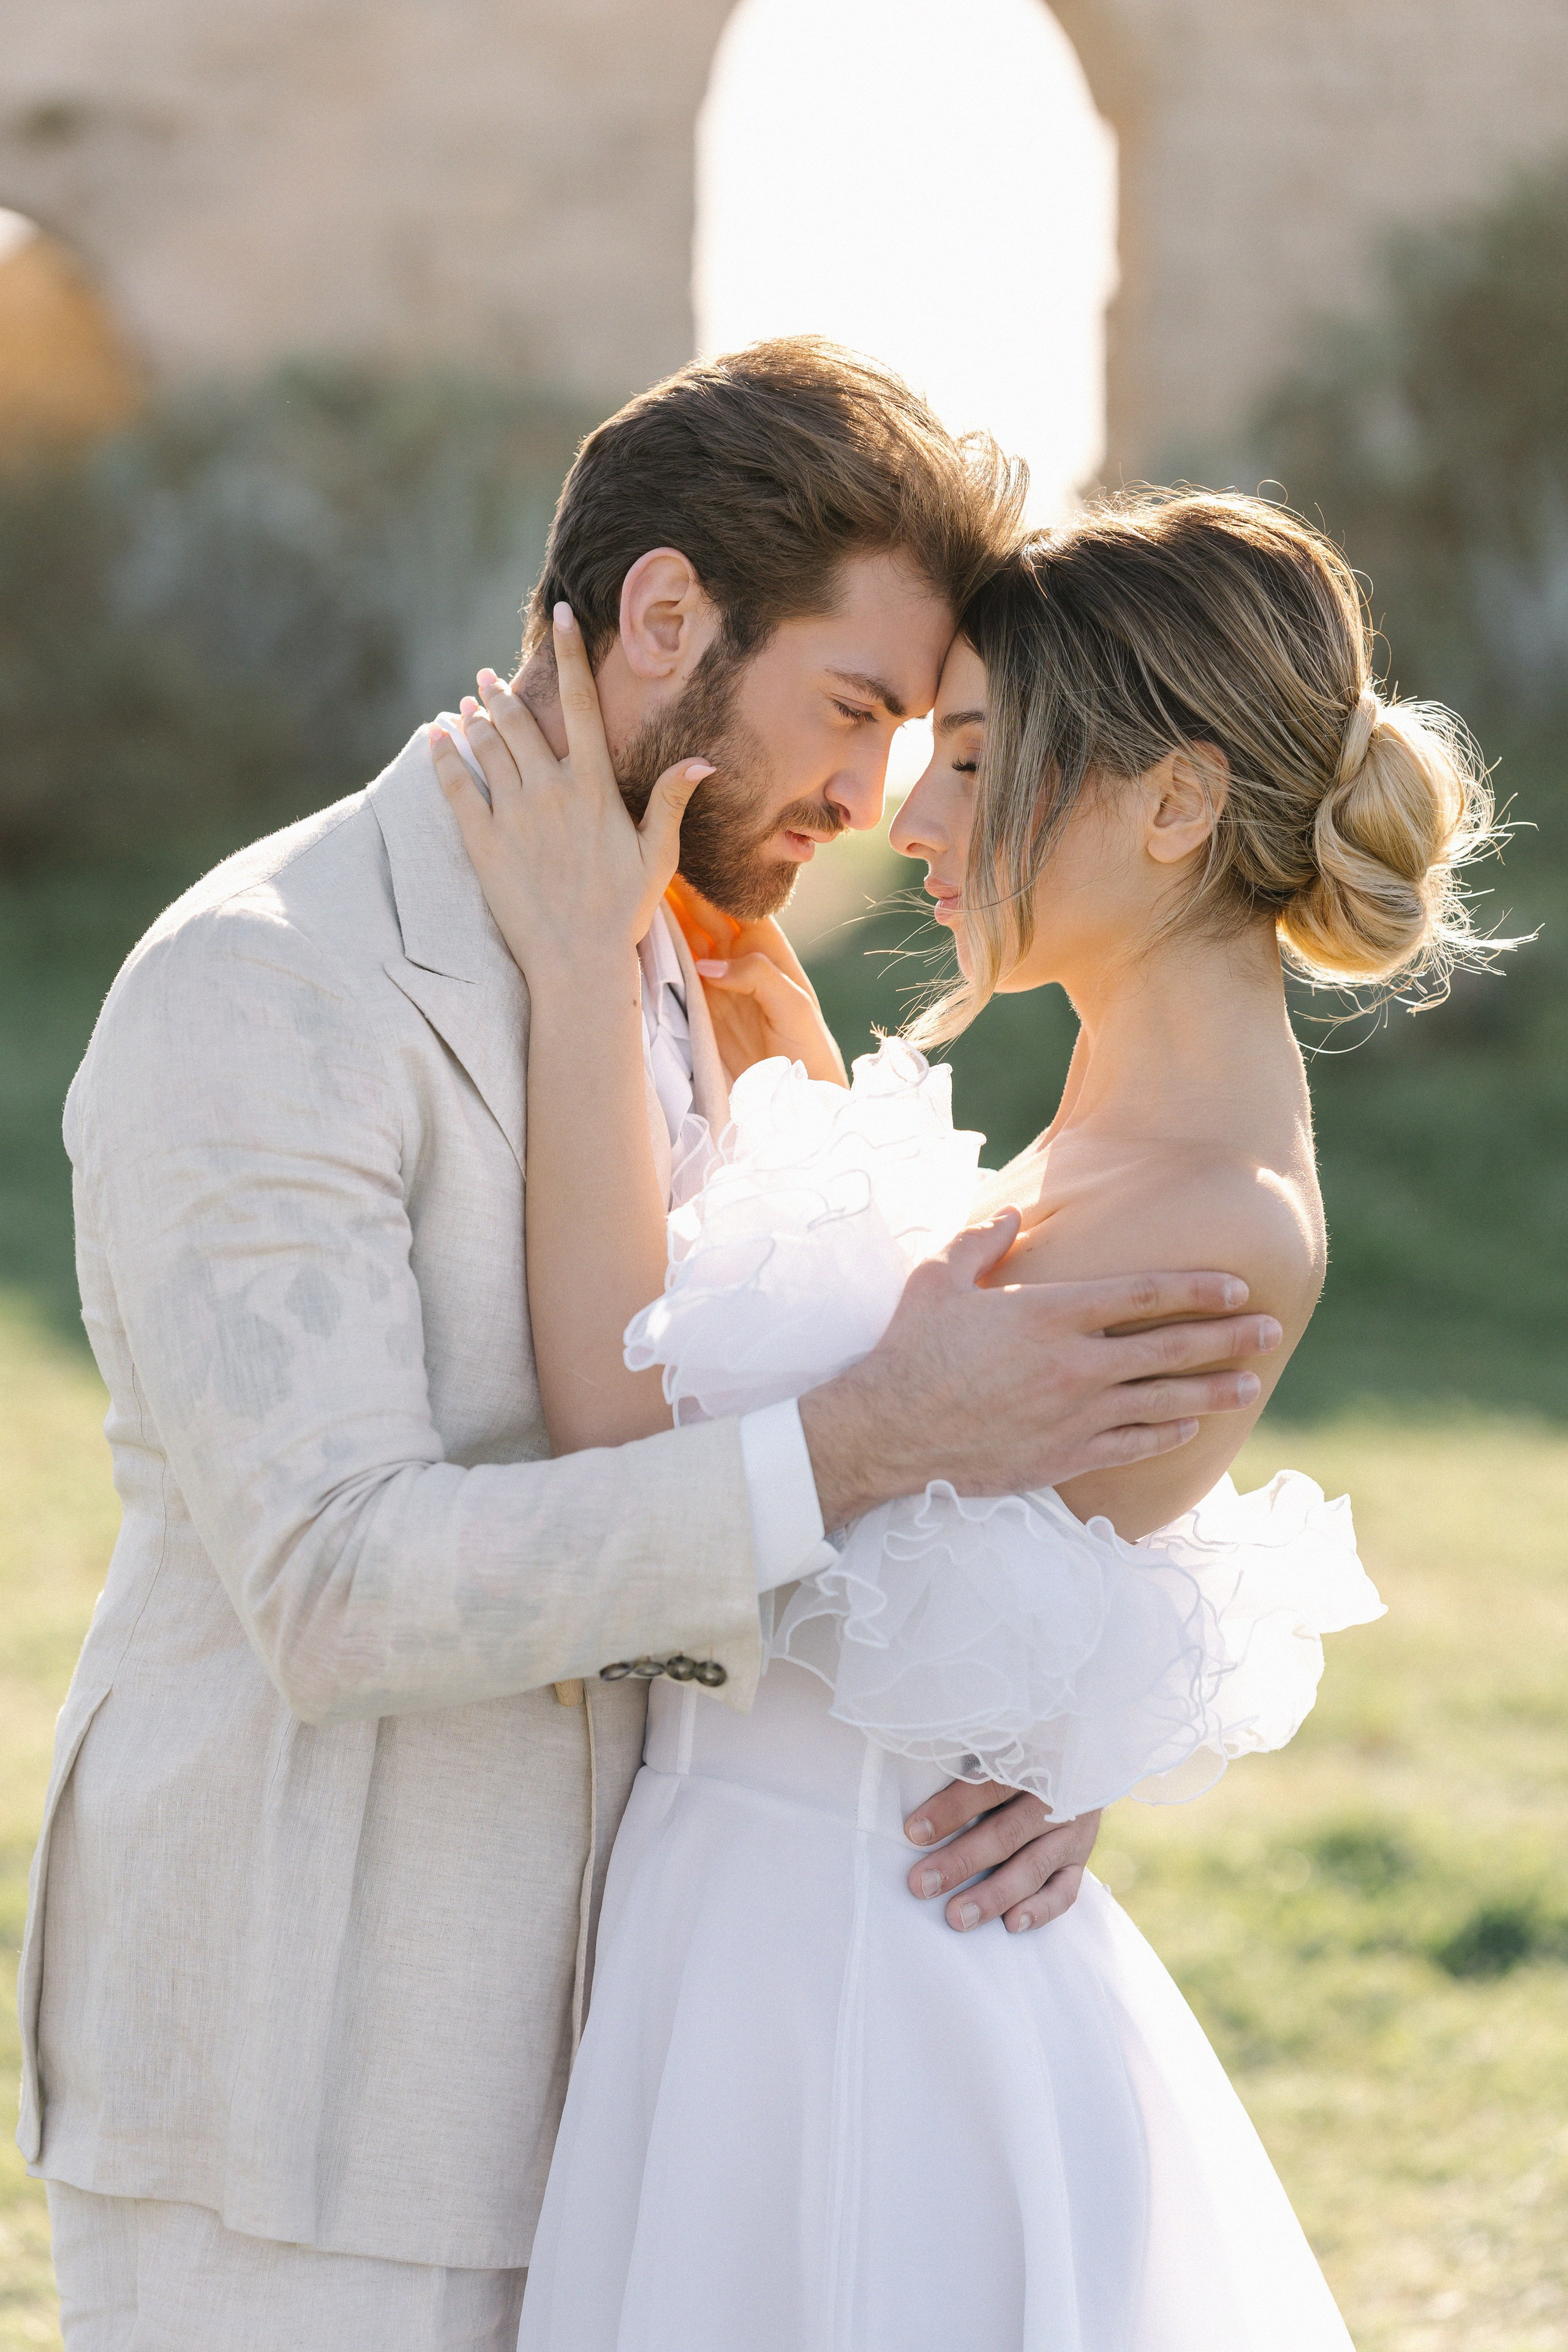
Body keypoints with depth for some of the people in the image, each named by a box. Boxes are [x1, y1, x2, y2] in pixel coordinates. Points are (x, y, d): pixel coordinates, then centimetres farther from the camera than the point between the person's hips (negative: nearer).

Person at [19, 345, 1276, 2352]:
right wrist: (872, 1436, -30)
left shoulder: (658, 991, 11)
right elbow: (335, 1585, -25)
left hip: (542, 2058, 8)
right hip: (287, 2112, -8)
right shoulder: (260, 991, -16)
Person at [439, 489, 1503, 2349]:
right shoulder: (1132, 1139, 6)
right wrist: (783, 1030, 18)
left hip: (847, 1987, -9)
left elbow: (640, 1461, -22)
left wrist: (583, 982, -20)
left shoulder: (1220, 1232, -23)